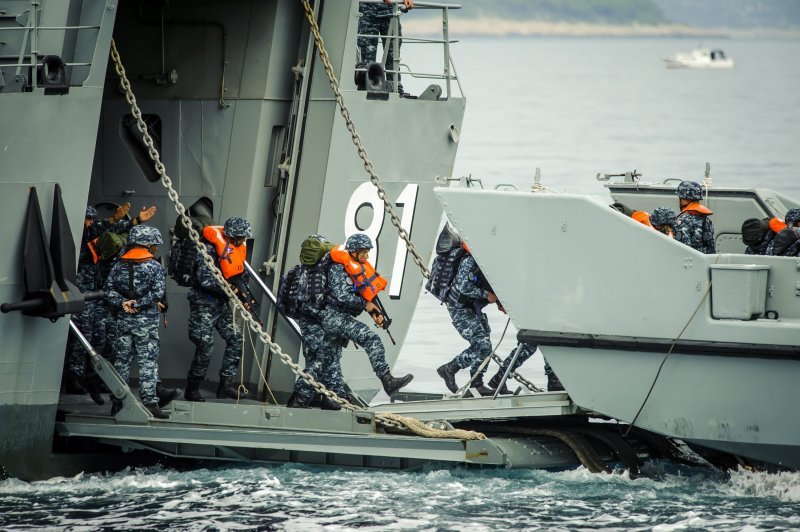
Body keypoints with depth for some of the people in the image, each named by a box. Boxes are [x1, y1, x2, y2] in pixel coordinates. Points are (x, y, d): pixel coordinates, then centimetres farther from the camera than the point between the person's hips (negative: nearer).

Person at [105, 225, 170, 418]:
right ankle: (149, 401, -6)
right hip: (146, 319, -4)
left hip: (123, 318, 4)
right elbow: (158, 292, -16)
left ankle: (117, 402, 12)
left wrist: (122, 303, -7)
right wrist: (137, 304, -11)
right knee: (148, 361, -2)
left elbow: (109, 289, -1)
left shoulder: (119, 265, 6)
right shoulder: (154, 266, -7)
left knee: (121, 359, 11)